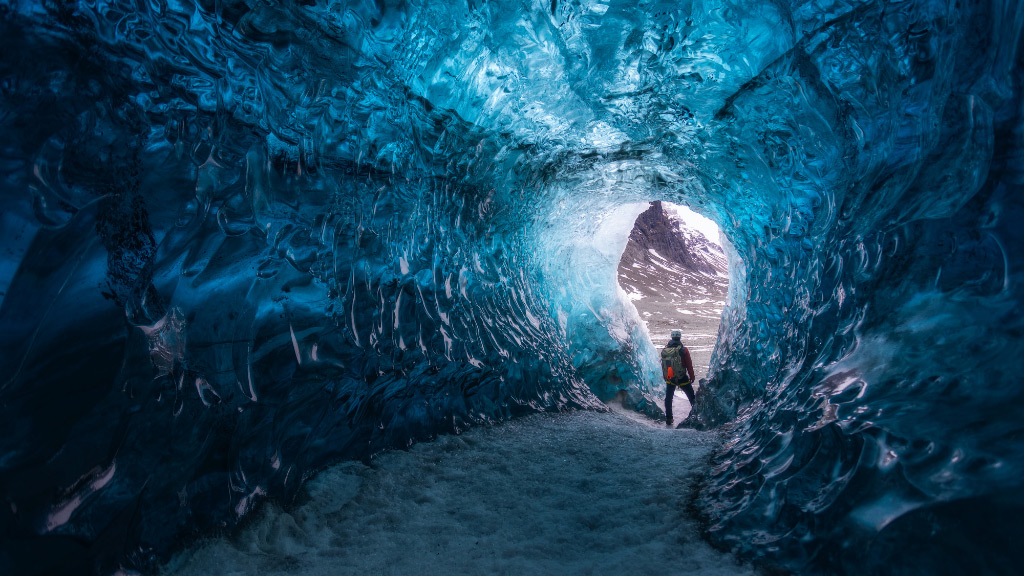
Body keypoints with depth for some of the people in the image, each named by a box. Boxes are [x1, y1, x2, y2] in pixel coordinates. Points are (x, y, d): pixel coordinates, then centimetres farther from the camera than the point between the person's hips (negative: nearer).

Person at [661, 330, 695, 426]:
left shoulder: (664, 350, -3)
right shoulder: (683, 350, -14)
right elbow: (689, 365, -9)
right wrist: (692, 377, 4)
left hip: (669, 378, 3)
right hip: (682, 378, -3)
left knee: (668, 398, 17)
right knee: (691, 397, 14)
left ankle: (668, 419, 19)